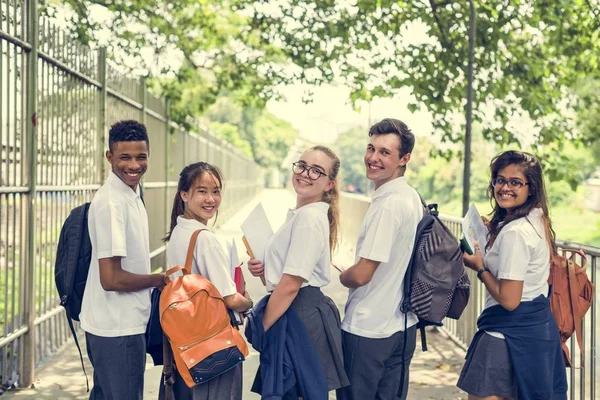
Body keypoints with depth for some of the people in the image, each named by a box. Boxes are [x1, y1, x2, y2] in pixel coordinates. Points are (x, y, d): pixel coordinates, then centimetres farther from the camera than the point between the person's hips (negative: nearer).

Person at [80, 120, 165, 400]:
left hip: (123, 322, 9)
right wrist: (161, 279, -11)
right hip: (118, 327, -9)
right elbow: (111, 278, -22)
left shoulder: (131, 195, 10)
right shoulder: (111, 202, -20)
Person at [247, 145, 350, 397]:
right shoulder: (300, 214, 13)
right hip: (295, 312, 10)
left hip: (303, 316, -10)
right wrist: (263, 269, 4)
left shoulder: (310, 217, -18)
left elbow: (290, 285, -21)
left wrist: (261, 329, -14)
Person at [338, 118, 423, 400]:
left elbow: (361, 275, -21)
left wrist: (341, 275, 0)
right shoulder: (412, 197, 8)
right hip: (403, 325, 9)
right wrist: (351, 274, 13)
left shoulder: (388, 204, -21)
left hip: (368, 328, -9)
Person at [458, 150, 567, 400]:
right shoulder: (538, 220, 8)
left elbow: (509, 299, -22)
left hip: (511, 335, -10)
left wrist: (479, 268, -8)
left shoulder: (514, 232, -21)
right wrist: (494, 233, 16)